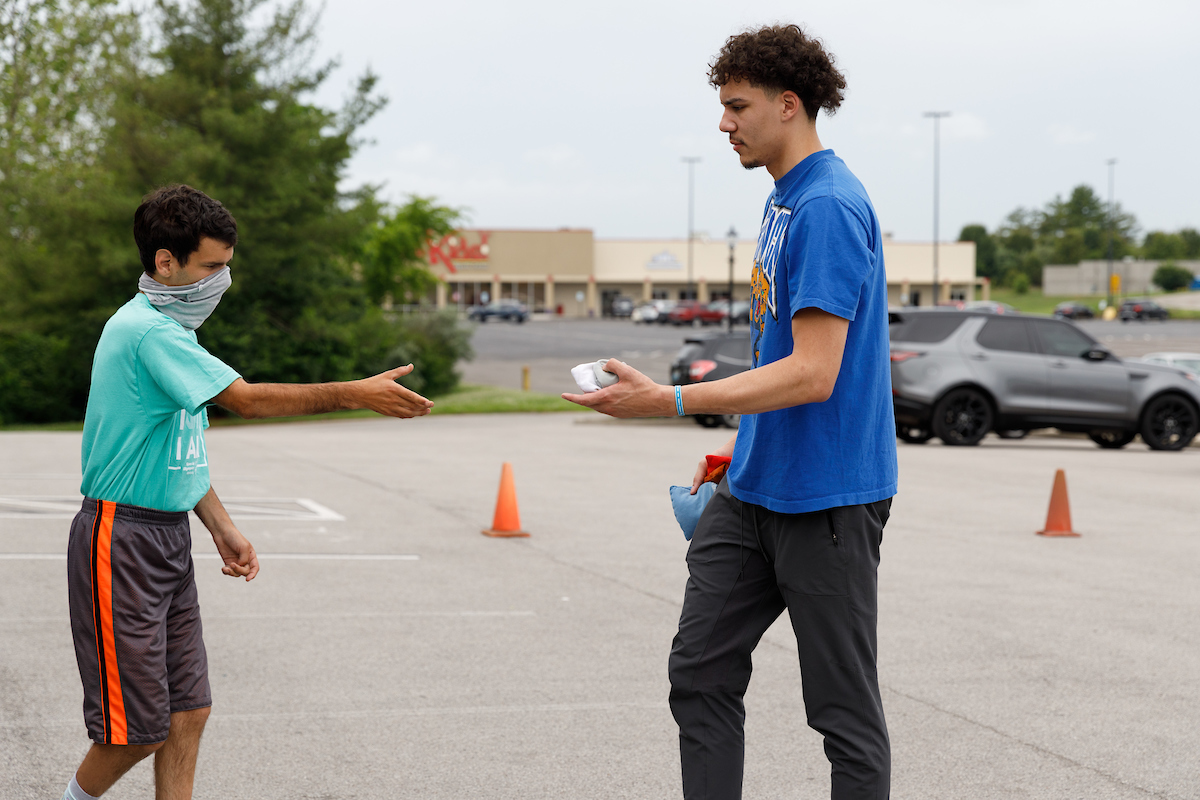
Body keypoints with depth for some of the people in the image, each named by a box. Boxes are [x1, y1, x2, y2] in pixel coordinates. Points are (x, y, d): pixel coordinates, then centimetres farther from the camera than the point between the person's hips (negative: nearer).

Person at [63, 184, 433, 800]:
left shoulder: (173, 329, 14)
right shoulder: (146, 330, -18)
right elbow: (249, 399, -23)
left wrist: (222, 529, 14)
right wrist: (356, 394, -20)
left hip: (169, 537, 10)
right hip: (121, 539, -10)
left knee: (188, 712, 7)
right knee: (137, 728, -4)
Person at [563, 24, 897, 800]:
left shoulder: (829, 207, -18)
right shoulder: (784, 201, 13)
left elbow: (813, 373, -25)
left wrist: (669, 401, -26)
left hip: (825, 496, -10)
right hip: (754, 491, 10)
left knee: (844, 707, 2)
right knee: (701, 675, 8)